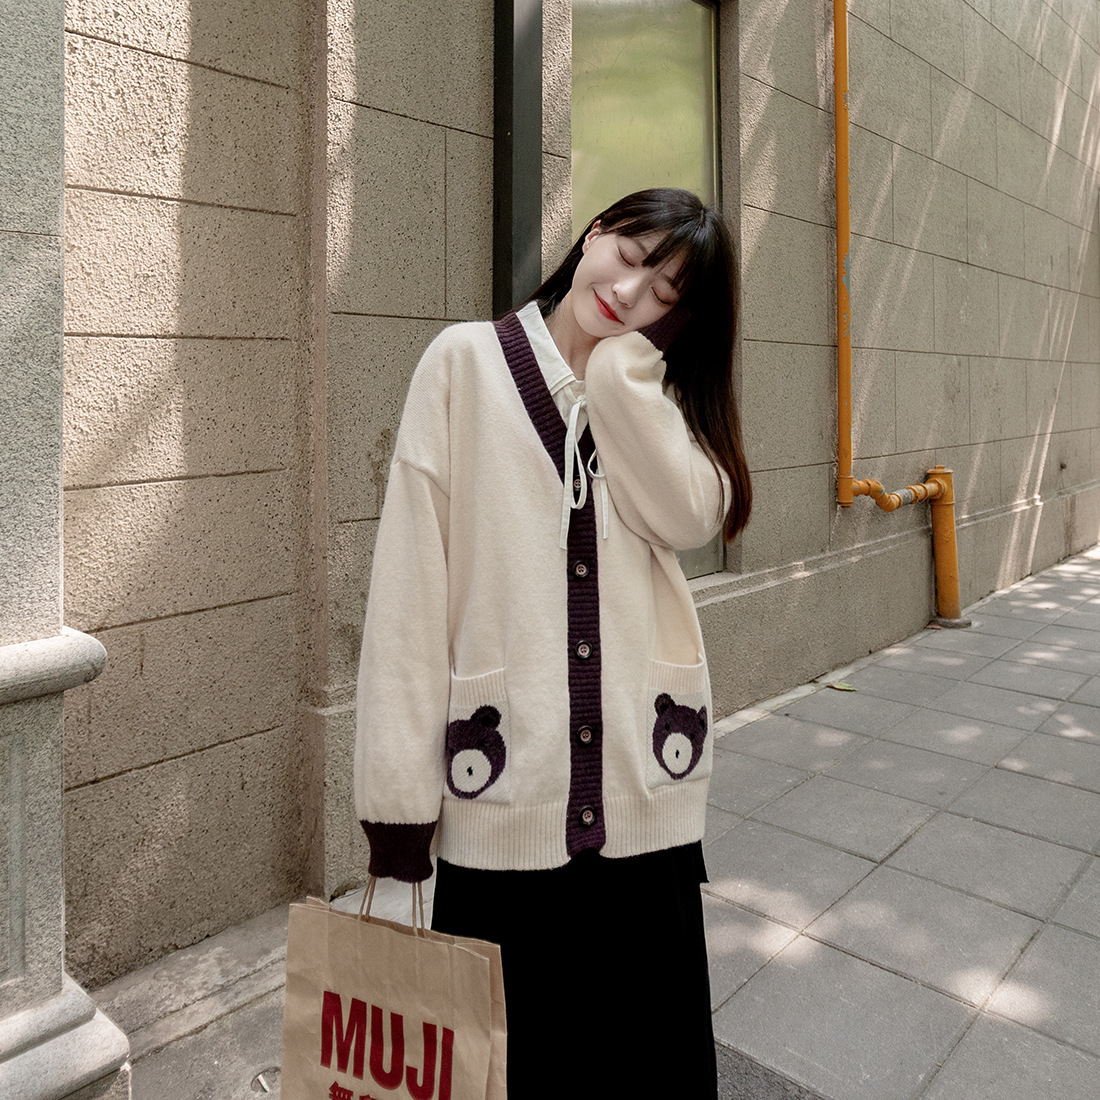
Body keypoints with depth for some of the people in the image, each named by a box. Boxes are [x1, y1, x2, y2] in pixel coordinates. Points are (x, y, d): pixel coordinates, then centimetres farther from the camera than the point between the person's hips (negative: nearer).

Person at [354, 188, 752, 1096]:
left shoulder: (657, 390, 12)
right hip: (503, 783, -3)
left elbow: (688, 516, -9)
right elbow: (413, 578, -6)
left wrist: (619, 360, -7)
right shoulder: (466, 362, -1)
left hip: (644, 781, 4)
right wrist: (399, 782, -9)